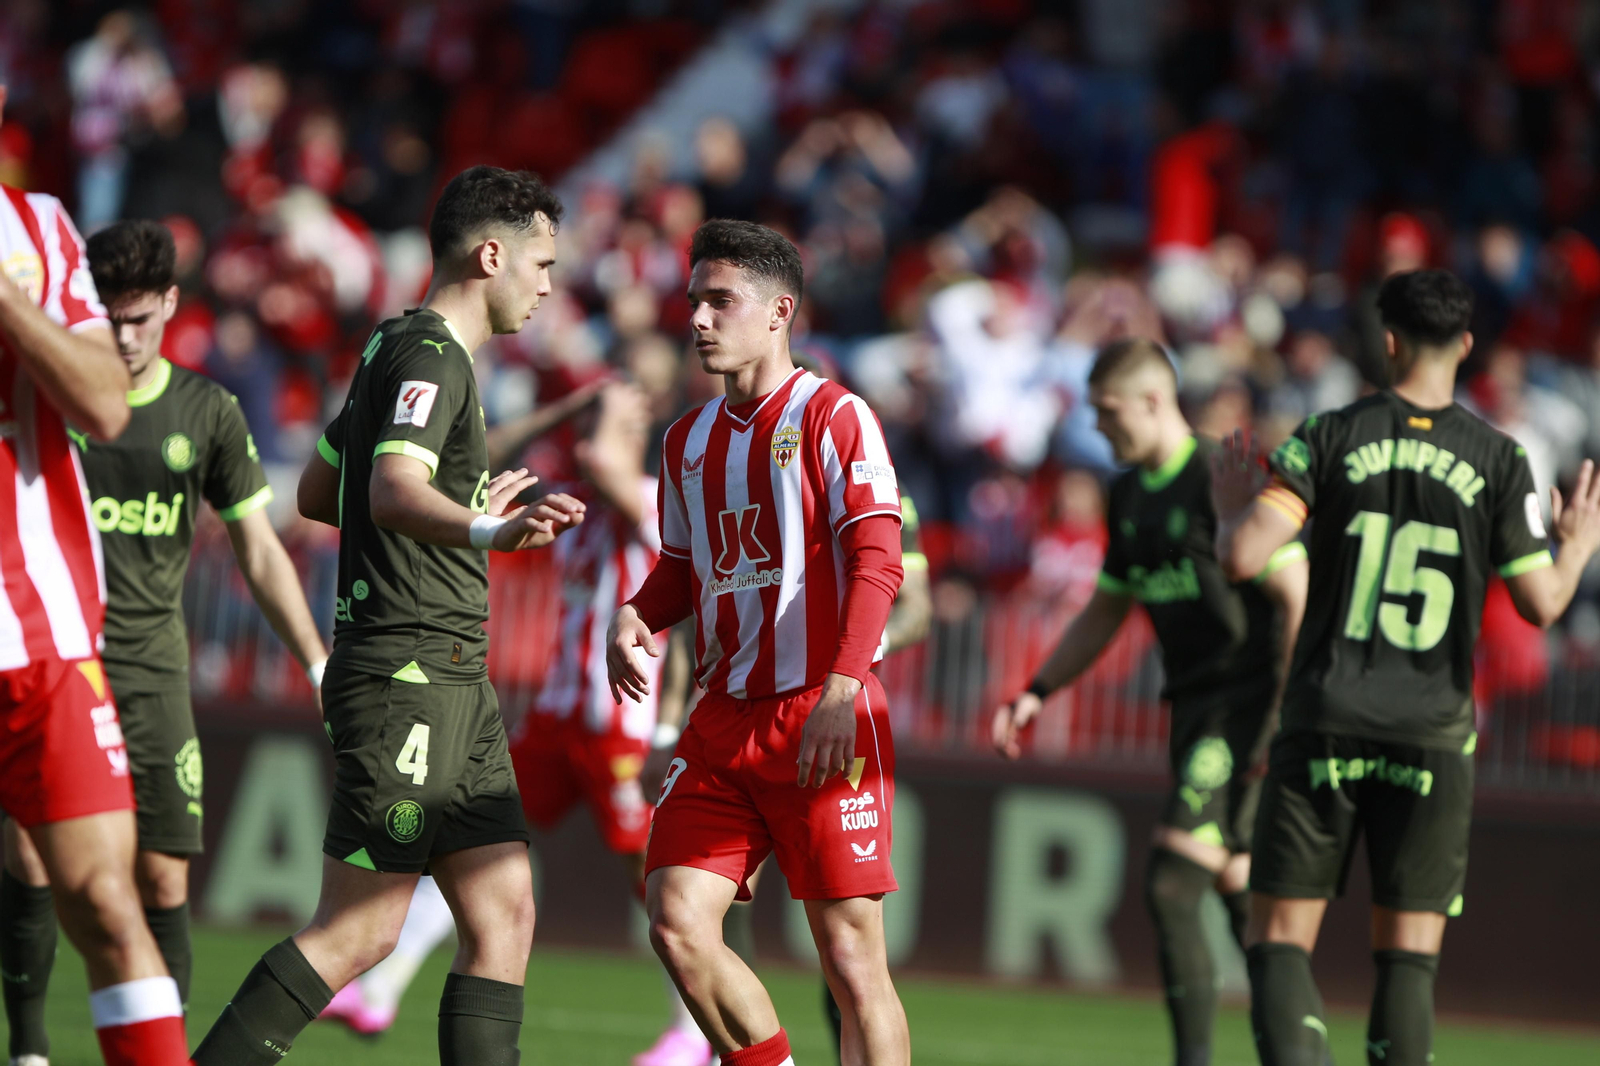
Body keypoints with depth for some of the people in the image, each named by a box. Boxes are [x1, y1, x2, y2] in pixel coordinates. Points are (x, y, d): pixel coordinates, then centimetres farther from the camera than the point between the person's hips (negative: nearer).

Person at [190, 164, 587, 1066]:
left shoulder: (401, 347, 18)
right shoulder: (430, 356, -13)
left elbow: (318, 491, 28)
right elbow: (392, 491, -31)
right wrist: (487, 532, -50)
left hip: (453, 685, 10)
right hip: (405, 676, -10)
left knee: (504, 916, 5)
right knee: (360, 932, -9)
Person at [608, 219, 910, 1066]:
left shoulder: (832, 416, -4)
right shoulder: (689, 440, 16)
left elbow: (877, 562, -13)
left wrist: (839, 695, -24)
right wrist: (635, 617, 3)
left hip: (822, 717, -6)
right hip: (723, 717, 6)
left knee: (850, 951, -7)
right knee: (677, 923, -7)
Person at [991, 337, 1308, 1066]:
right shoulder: (1129, 493, 13)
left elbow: (1296, 596, -15)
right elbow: (1106, 610, 24)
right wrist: (1037, 693, 16)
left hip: (1244, 702, -8)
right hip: (1192, 705, 8)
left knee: (1170, 883, -16)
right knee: (1235, 882, 12)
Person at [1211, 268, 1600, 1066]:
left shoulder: (1329, 438, -4)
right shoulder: (1498, 460, -2)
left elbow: (1243, 557, -11)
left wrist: (1231, 511, 11)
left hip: (1325, 728, -1)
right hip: (1432, 738, 1)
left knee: (1280, 939, 3)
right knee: (1408, 953, 6)